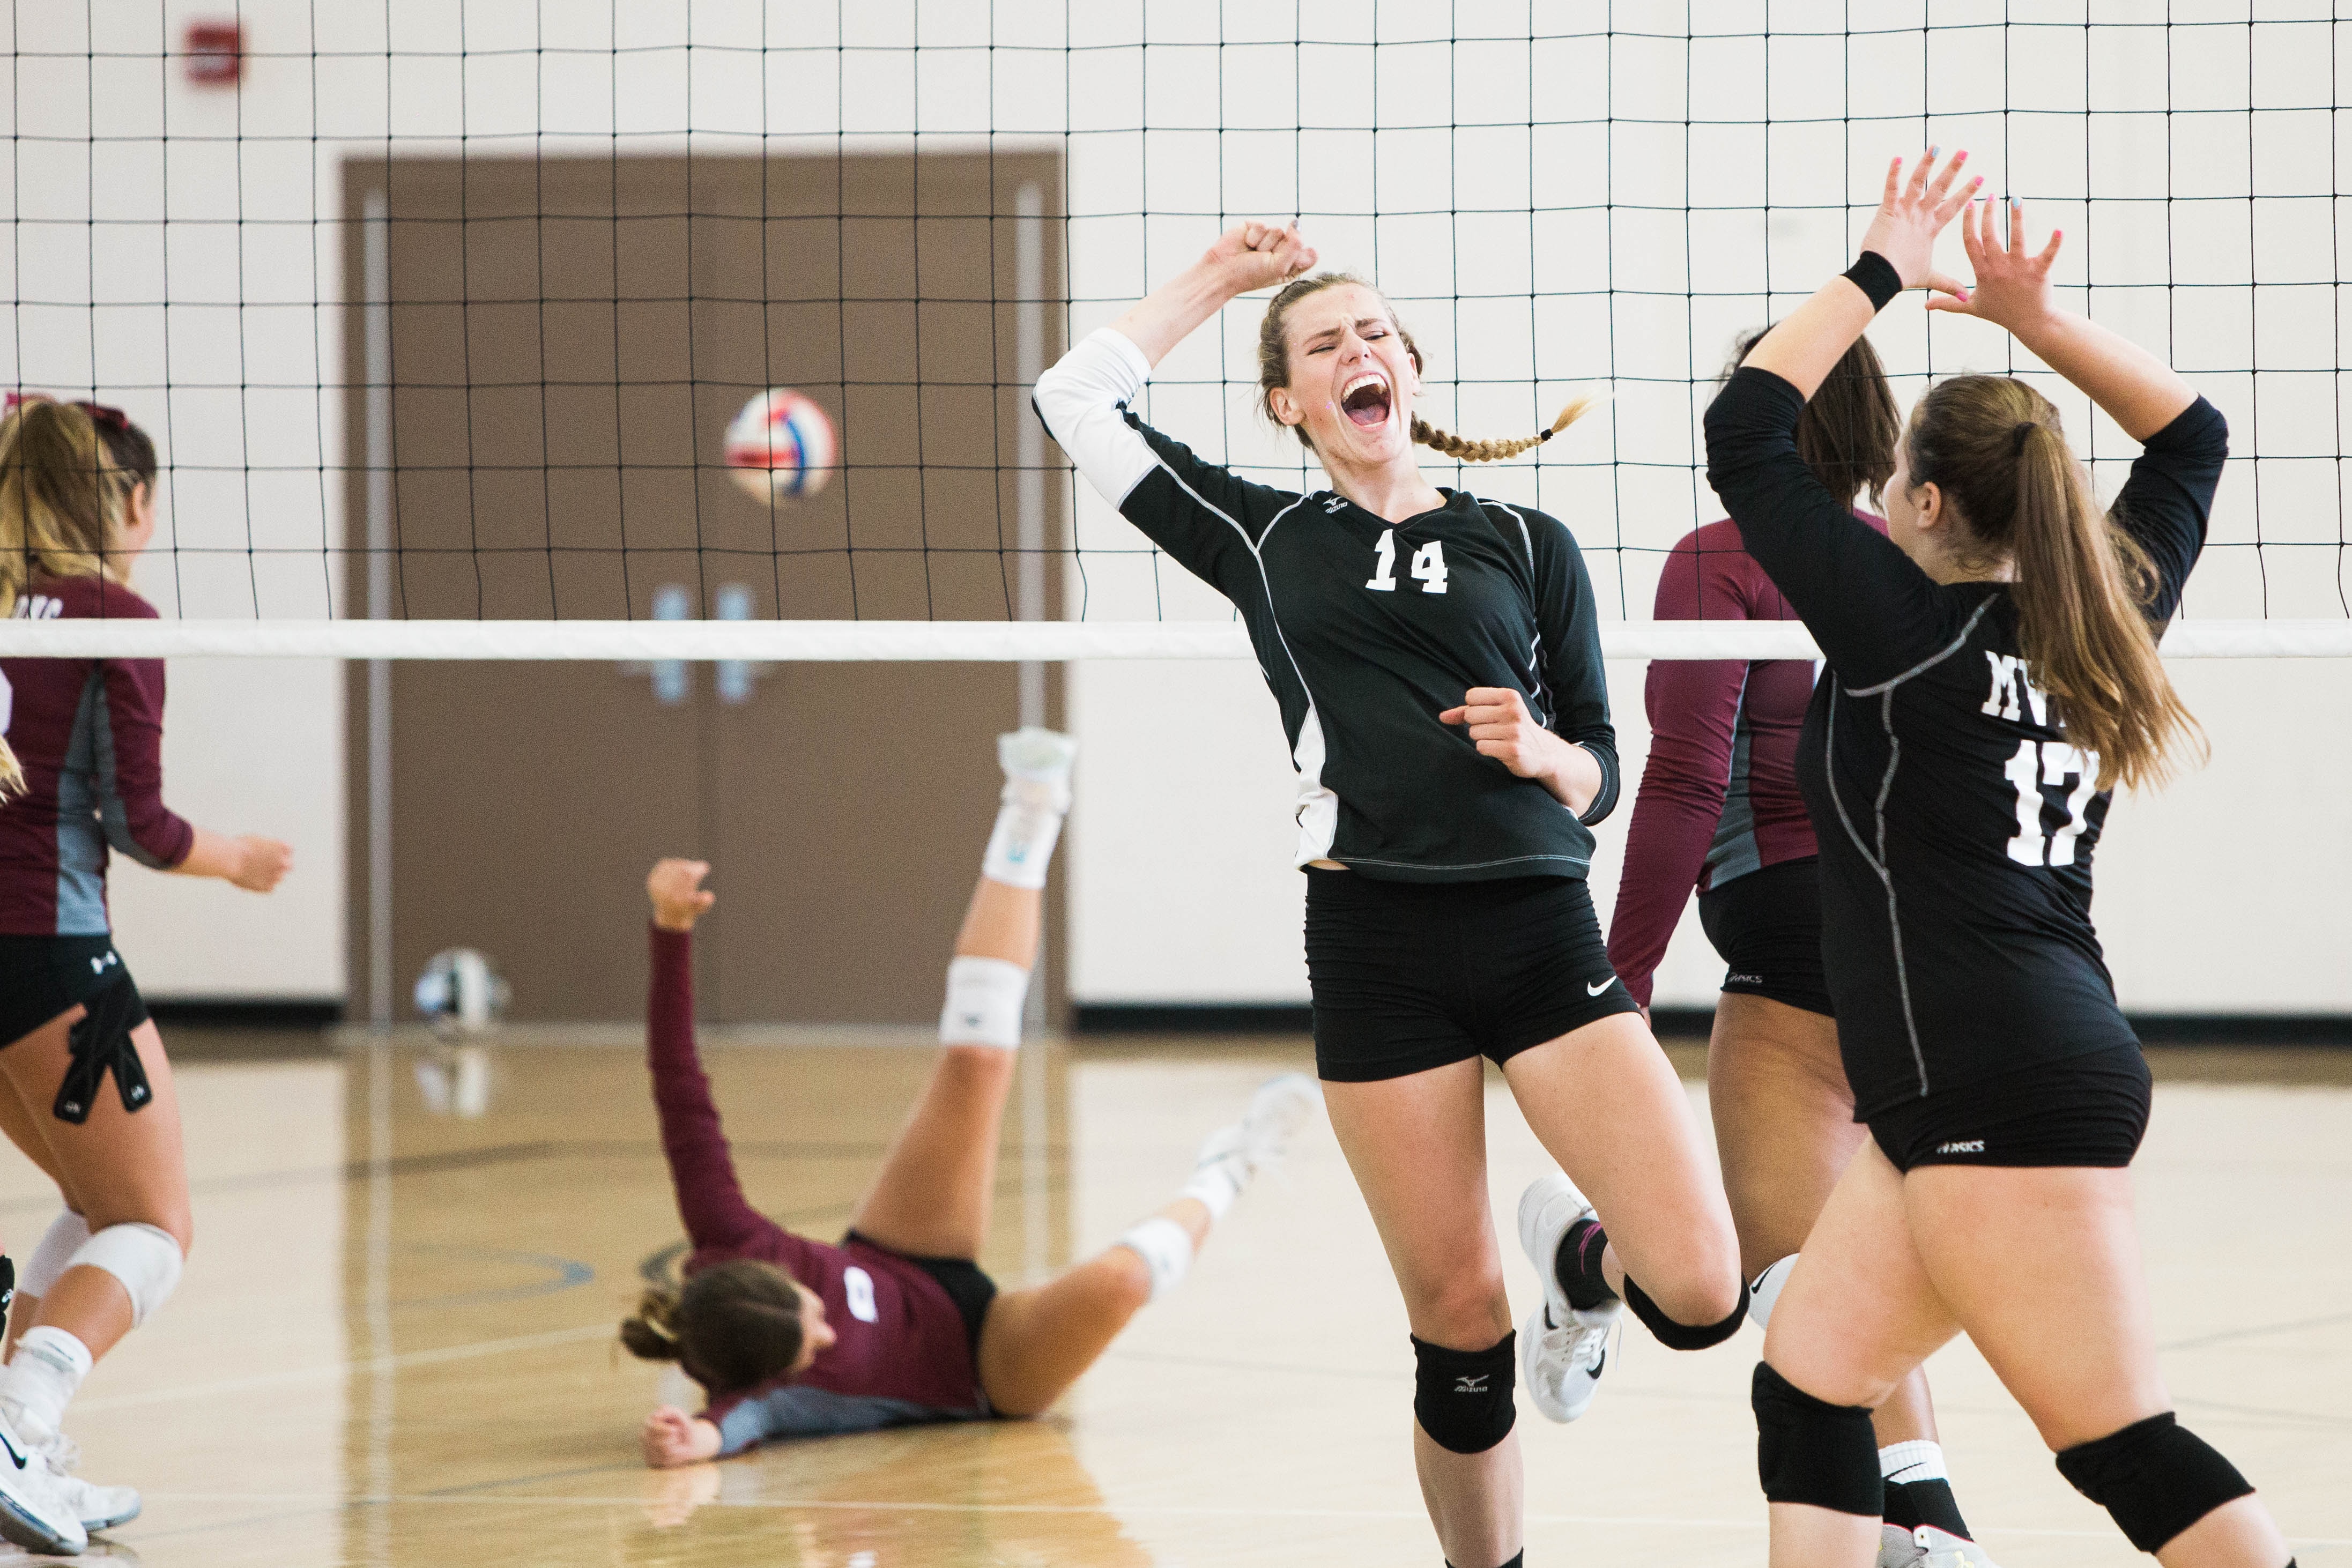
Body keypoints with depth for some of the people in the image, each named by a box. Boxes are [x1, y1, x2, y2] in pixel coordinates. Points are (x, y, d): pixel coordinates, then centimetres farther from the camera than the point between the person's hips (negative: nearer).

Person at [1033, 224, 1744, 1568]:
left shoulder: (1526, 544, 12)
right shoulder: (1263, 540, 13)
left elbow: (1599, 775, 13)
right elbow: (1080, 398, 12)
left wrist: (1538, 750, -8)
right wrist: (1219, 279, 19)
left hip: (1540, 932, 0)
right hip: (1375, 948, 0)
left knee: (1702, 1295, -13)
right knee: (1460, 1327, 0)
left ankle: (1579, 1264, 21)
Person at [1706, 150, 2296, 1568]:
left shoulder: (1908, 624, -8)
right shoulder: (2100, 622, 11)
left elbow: (1747, 428, -5)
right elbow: (2191, 436, 25)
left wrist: (1882, 274, 2)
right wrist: (2035, 318, 18)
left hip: (2006, 1096, -9)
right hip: (1979, 1092, 9)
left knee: (2127, 1450, -9)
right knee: (1809, 1385, 11)